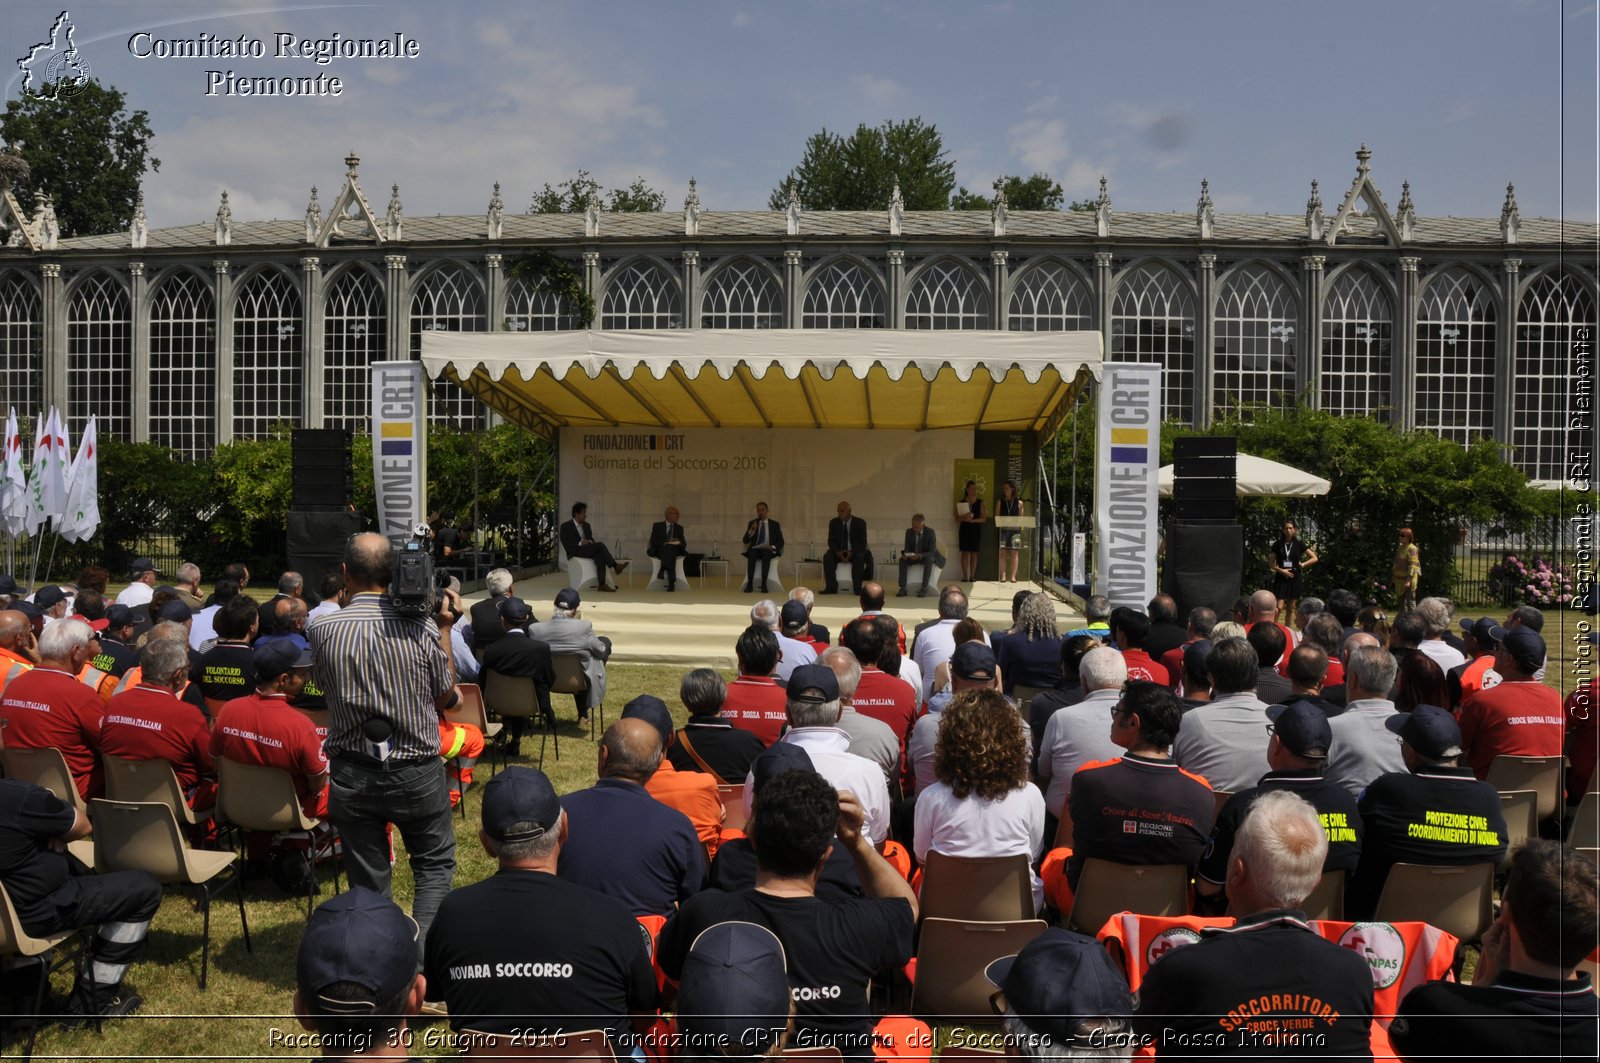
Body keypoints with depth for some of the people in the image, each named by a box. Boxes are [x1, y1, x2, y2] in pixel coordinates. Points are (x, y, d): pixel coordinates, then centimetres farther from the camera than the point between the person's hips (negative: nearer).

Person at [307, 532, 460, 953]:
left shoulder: (322, 631, -11)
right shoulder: (421, 627, -14)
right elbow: (446, 698, 0)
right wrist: (445, 629, 6)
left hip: (352, 776, 1)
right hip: (417, 772, -1)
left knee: (367, 881, 14)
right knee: (435, 864, 19)